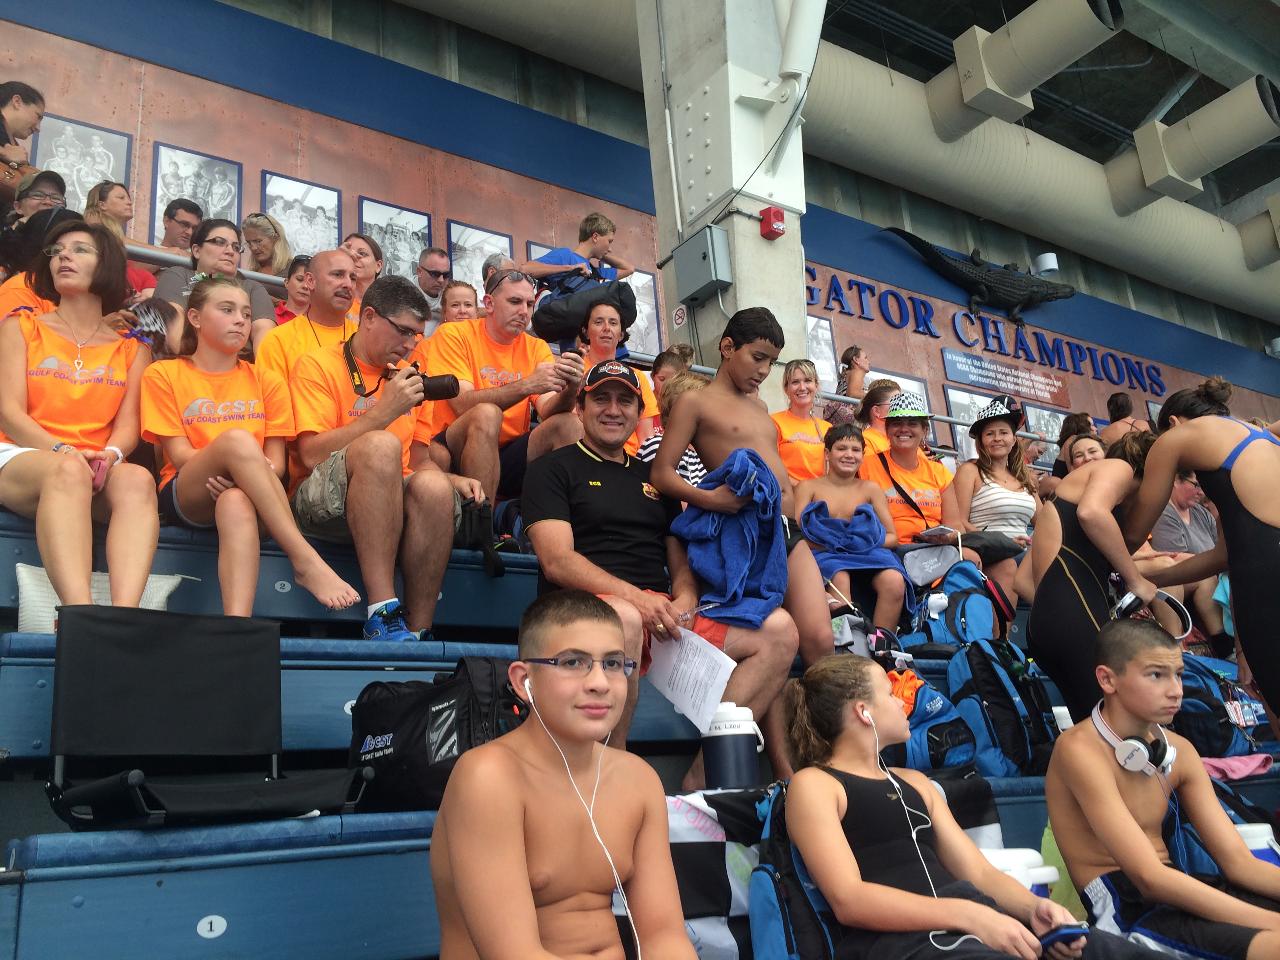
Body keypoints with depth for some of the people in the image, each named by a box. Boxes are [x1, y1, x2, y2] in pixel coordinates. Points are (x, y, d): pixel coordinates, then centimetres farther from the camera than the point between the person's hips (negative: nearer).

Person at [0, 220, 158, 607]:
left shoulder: (131, 347, 19)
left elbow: (128, 423, 7)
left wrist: (110, 454, -18)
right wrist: (63, 451, -17)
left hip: (98, 468, 2)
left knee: (137, 479, -35)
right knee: (68, 471, -39)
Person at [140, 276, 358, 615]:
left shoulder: (266, 381, 16)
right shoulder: (163, 374, 12)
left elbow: (276, 461, 6)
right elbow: (179, 454, 0)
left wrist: (240, 473, -17)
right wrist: (232, 460, -19)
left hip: (244, 494, 1)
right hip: (187, 495, -1)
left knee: (237, 504, -39)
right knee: (237, 438, -33)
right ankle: (306, 561, -37)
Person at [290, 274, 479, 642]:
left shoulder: (409, 378, 18)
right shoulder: (317, 365, 1)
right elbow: (312, 455, -12)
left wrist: (452, 480, -1)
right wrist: (384, 411, -17)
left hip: (393, 498, 4)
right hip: (324, 502, -4)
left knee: (434, 485, -31)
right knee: (380, 444, -34)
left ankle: (419, 629, -26)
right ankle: (383, 613, -38)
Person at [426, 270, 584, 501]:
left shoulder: (536, 348, 10)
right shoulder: (453, 334, -3)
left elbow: (548, 410, -4)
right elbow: (463, 404, -17)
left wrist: (570, 390, -26)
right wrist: (527, 385, -27)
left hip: (510, 452, 4)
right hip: (456, 454, -3)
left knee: (567, 423, -17)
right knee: (486, 414, -31)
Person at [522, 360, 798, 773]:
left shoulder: (652, 478, 25)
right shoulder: (554, 468, 7)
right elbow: (557, 561, -7)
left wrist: (685, 600, -4)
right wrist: (635, 597, -21)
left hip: (663, 618, 6)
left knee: (779, 630, -9)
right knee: (622, 618, -41)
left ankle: (706, 774, -16)